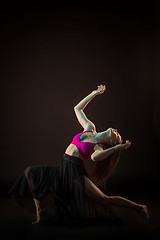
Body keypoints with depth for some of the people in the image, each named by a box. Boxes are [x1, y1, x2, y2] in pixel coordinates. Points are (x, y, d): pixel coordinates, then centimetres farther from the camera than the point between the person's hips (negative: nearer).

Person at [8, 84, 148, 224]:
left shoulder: (99, 147, -8)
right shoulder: (90, 128, 10)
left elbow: (94, 157, -35)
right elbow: (77, 108, 21)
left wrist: (118, 147, -27)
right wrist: (95, 93, 19)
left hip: (76, 172, -7)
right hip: (63, 169, 7)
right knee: (30, 172, -1)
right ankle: (40, 208, 6)